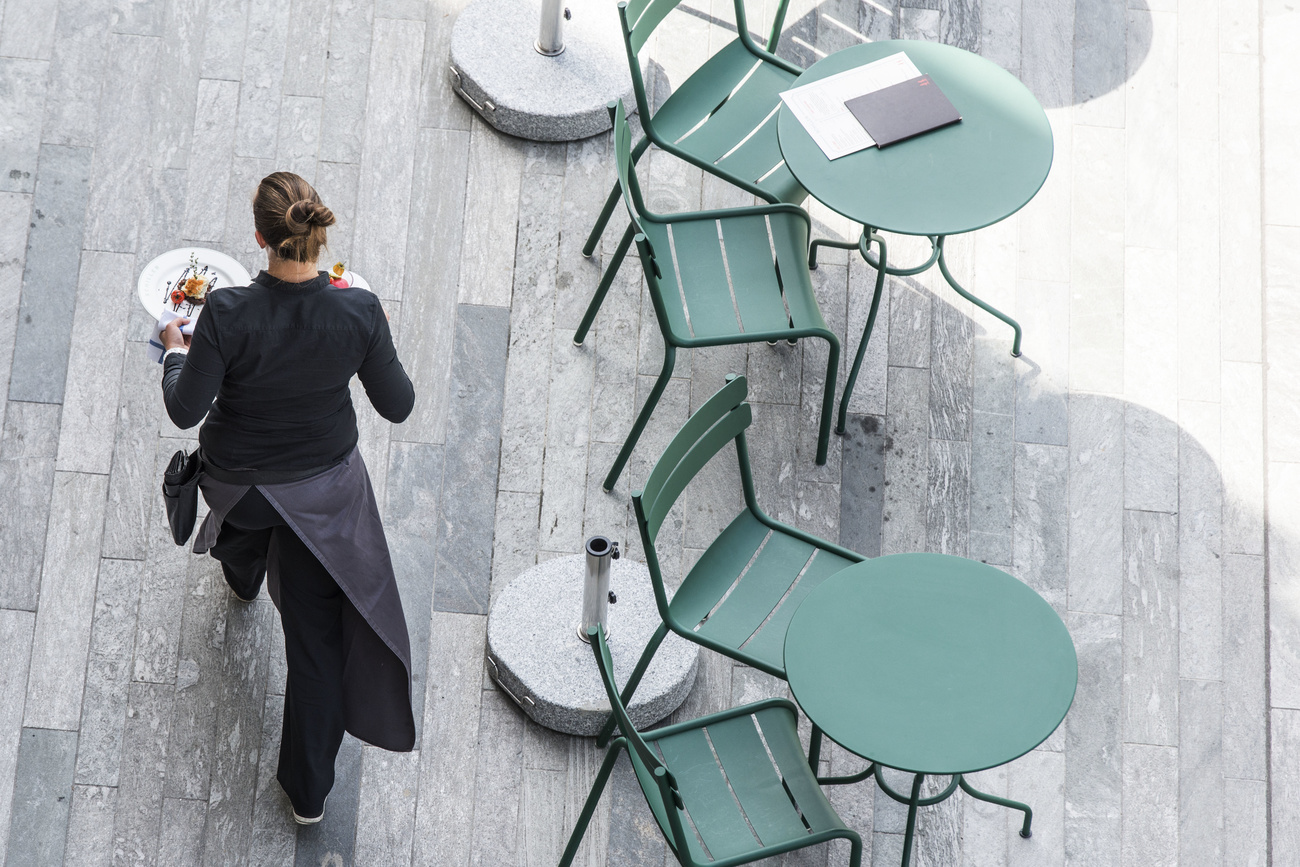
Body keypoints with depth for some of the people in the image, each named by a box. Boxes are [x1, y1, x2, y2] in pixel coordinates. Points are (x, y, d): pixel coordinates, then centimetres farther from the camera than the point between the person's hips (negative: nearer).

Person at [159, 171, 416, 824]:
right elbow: (397, 405, -12)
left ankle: (243, 573, 78)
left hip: (237, 480, 0)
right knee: (317, 633, 14)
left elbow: (185, 410, -20)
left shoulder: (228, 315, -31)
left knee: (246, 522, 40)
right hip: (325, 485, 0)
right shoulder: (358, 313, -26)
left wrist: (176, 352, 0)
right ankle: (309, 788, 22)